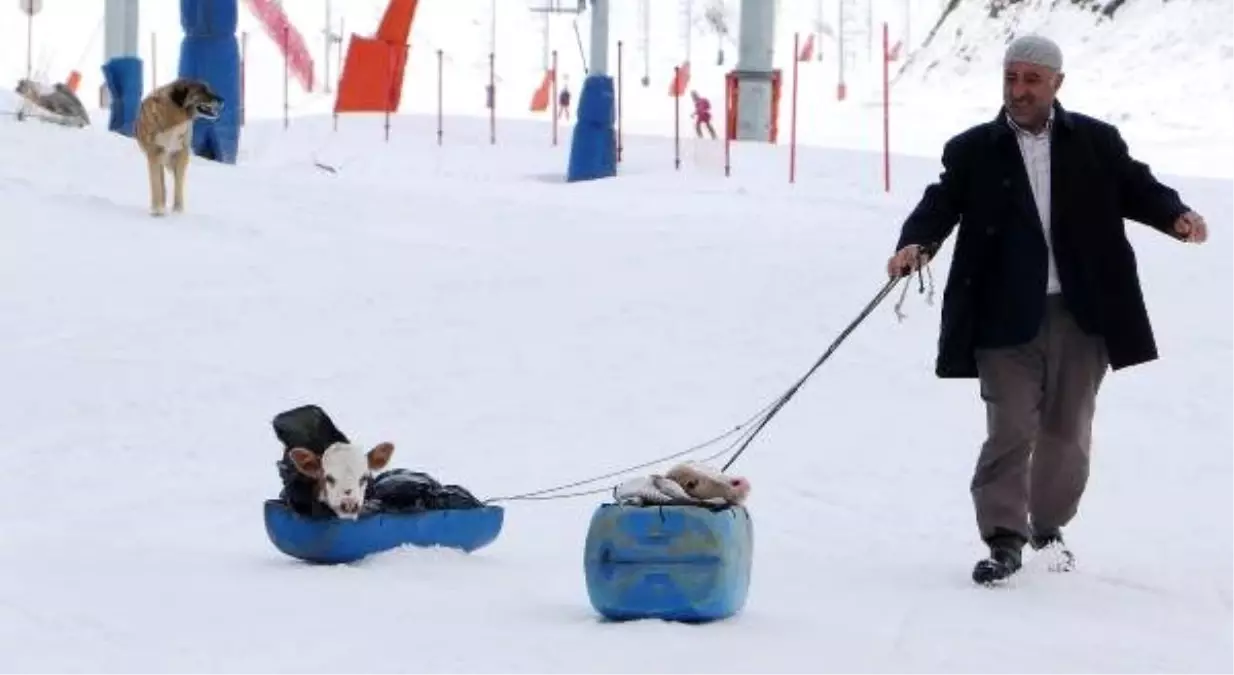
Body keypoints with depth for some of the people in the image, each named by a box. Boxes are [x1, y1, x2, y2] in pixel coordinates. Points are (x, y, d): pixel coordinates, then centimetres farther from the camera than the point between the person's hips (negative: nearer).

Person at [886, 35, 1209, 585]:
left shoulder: (1096, 143, 6)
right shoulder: (973, 152, 4)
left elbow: (1135, 188, 7)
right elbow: (941, 204, -3)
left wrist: (1175, 216, -13)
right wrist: (916, 243, -23)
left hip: (1082, 314, 2)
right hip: (1007, 317, -2)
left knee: (1067, 431, 12)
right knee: (1010, 430, -7)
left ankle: (1049, 527, 31)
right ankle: (1004, 538, 0)